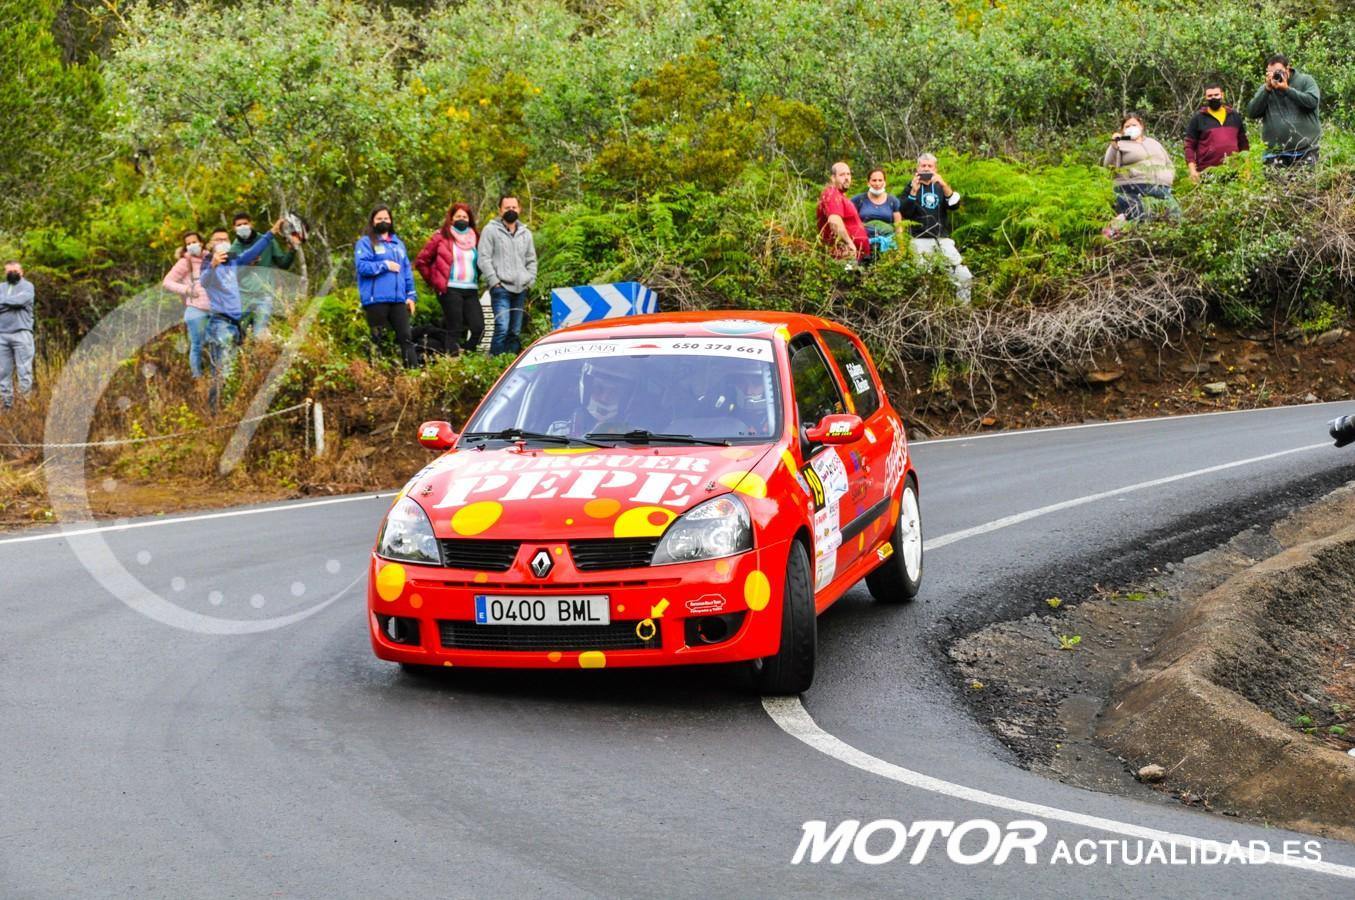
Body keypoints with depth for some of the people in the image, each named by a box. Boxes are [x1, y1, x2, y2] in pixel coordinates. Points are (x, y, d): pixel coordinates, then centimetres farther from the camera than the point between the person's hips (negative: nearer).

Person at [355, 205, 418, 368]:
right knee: (378, 340, -2)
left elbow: (407, 271, 21)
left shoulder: (398, 243, 22)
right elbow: (362, 266, -12)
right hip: (376, 300, -5)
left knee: (406, 336, -2)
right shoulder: (366, 242, 3)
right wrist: (385, 265, -11)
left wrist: (411, 295, 12)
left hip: (398, 300, 5)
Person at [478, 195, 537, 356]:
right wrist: (494, 281, -10)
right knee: (502, 328, -18)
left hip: (520, 289, 5)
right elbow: (484, 258, -4)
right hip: (501, 288, -5)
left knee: (515, 332, 6)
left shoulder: (526, 233, 18)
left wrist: (530, 281, 9)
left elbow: (531, 260, 23)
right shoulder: (491, 230, 1)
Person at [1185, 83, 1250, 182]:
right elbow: (1190, 146, 4)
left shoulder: (1234, 115, 16)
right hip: (1207, 171, -3)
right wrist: (1192, 169, -8)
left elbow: (1243, 142, 21)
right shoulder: (1198, 118, 7)